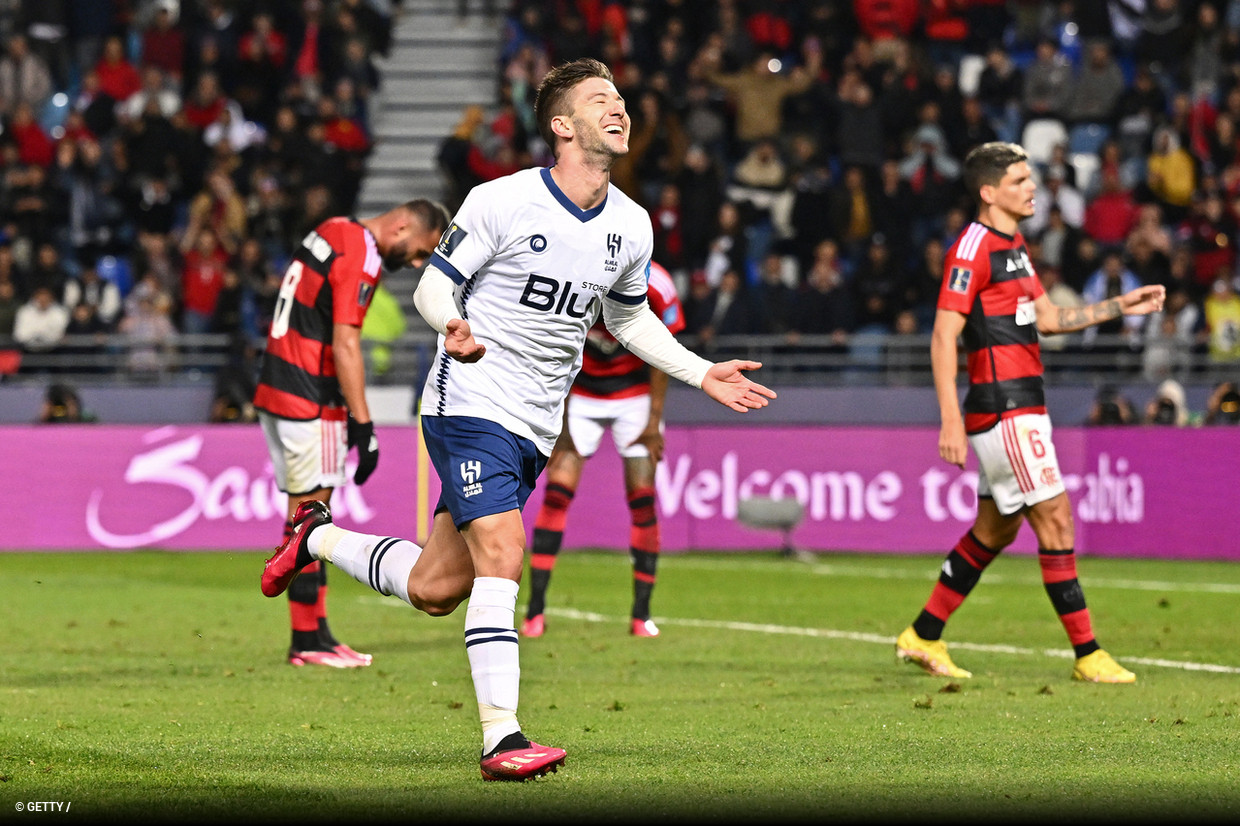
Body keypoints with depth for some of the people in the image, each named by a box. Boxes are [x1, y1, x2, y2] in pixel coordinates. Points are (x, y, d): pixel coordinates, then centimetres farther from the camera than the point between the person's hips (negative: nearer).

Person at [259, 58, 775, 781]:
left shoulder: (631, 227, 6)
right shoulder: (501, 202, -12)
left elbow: (629, 318, 22)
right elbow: (432, 286, -6)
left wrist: (702, 374, 13)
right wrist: (453, 326, -28)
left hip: (535, 427, 6)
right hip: (471, 402, -6)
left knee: (435, 590, 7)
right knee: (502, 553, -22)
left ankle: (320, 538, 34)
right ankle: (501, 741, -20)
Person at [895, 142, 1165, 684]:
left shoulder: (1012, 246, 17)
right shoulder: (973, 248, -13)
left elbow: (1046, 317, 26)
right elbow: (943, 337, -17)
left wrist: (1121, 307, 19)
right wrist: (951, 421, -23)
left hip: (1021, 406, 10)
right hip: (1002, 408, -10)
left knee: (996, 528, 14)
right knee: (1056, 520, -9)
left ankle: (924, 636, 21)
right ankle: (1087, 655, -5)